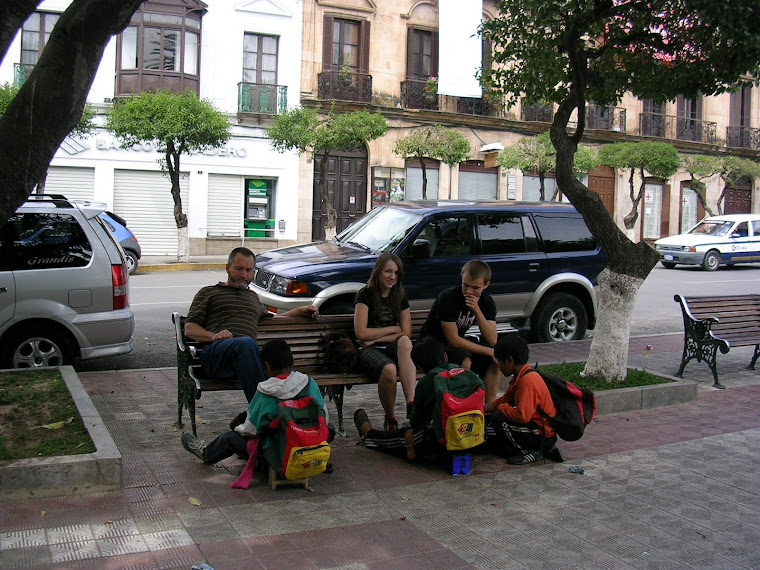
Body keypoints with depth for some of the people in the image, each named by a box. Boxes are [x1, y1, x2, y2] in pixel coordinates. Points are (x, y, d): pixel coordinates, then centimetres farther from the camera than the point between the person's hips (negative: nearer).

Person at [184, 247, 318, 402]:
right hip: (215, 352, -3)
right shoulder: (208, 293, 24)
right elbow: (189, 329, 14)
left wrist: (300, 311, 40)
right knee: (246, 343, -41)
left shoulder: (253, 297, 39)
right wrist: (213, 335, -6)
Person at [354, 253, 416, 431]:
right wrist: (393, 329, -1)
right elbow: (361, 333, -9)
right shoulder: (365, 294, 0)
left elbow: (406, 334, 5)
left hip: (394, 348, 4)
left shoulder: (400, 296, 13)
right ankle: (390, 419, -14)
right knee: (389, 369, -38)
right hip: (369, 350, -3)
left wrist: (376, 339, -8)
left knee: (404, 342, -35)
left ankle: (411, 407, -42)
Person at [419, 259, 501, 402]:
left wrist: (476, 310, -27)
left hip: (458, 345, 7)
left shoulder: (487, 303, -5)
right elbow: (453, 340, -25)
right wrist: (489, 351, -24)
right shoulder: (448, 298, -24)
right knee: (464, 360, -34)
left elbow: (492, 341, -16)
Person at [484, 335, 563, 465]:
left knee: (499, 419, -23)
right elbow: (502, 402, 19)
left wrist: (503, 408, -14)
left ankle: (532, 452, -8)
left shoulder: (528, 381, -24)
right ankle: (543, 448, 7)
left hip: (542, 433, -11)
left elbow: (523, 416, -32)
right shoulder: (519, 378, 9)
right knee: (490, 439, 12)